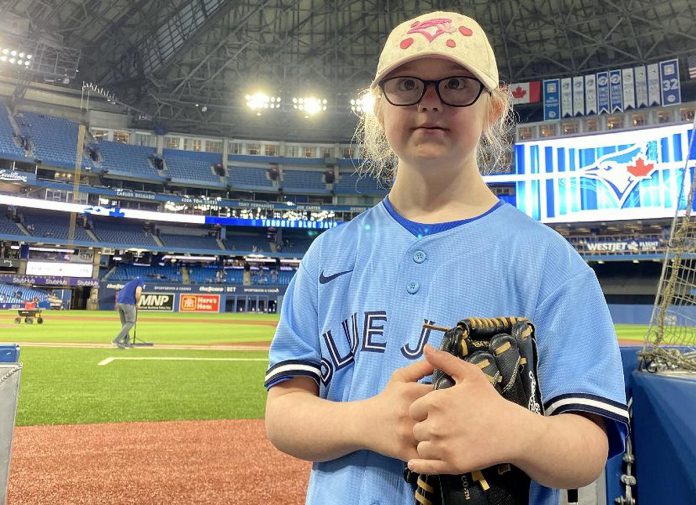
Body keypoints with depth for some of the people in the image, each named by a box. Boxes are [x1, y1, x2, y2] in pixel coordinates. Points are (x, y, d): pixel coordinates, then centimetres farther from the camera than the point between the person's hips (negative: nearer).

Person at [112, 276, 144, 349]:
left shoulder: (129, 282, 30)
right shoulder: (141, 280, 7)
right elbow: (137, 292, -11)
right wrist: (137, 303, 3)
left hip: (119, 302, 8)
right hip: (128, 303, -8)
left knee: (124, 323, 17)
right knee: (130, 322, 2)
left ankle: (126, 341, 18)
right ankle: (117, 340, -8)